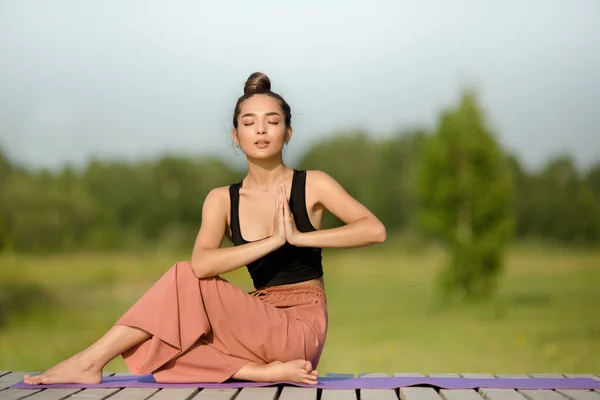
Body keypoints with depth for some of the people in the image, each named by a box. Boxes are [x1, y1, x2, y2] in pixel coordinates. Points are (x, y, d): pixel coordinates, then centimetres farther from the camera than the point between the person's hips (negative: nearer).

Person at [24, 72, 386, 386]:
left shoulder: (312, 185, -1)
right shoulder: (222, 200, 6)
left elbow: (376, 230, -15)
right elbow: (202, 263, -13)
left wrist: (300, 237, -19)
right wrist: (273, 241, -21)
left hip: (301, 328, -5)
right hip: (262, 323, 5)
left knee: (184, 281, -18)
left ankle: (91, 362, -16)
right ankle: (262, 372, -22)